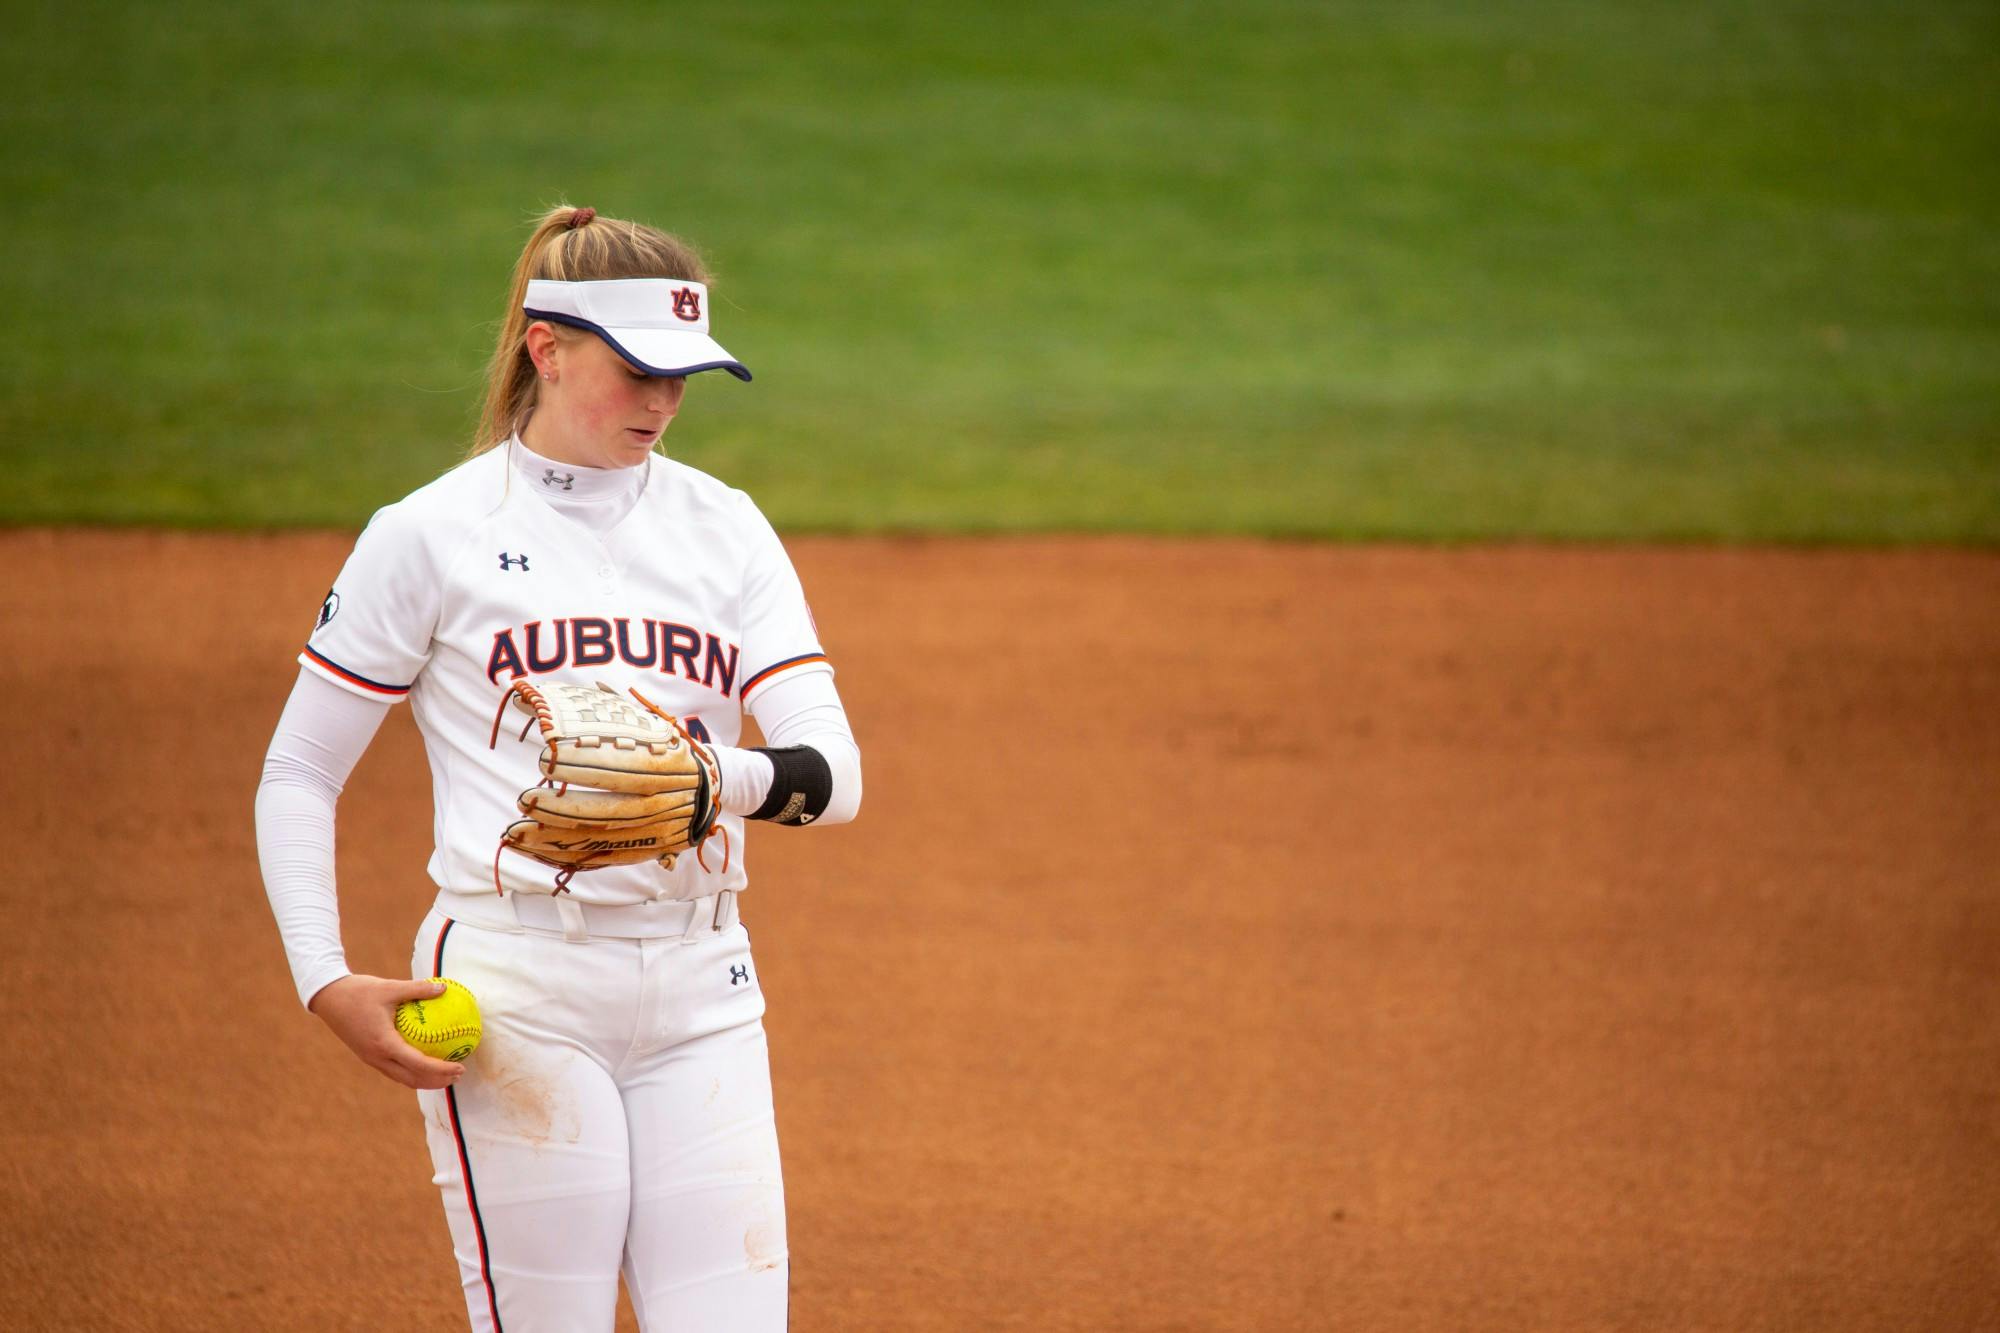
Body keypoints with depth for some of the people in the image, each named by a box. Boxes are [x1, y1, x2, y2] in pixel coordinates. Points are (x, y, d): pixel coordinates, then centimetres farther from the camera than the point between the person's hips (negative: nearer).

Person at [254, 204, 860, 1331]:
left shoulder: (726, 528, 11)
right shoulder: (432, 534, 0)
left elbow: (835, 774, 1)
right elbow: (298, 775, 4)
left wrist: (717, 779, -21)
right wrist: (326, 983, -9)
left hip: (701, 985, 4)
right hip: (517, 984, -4)